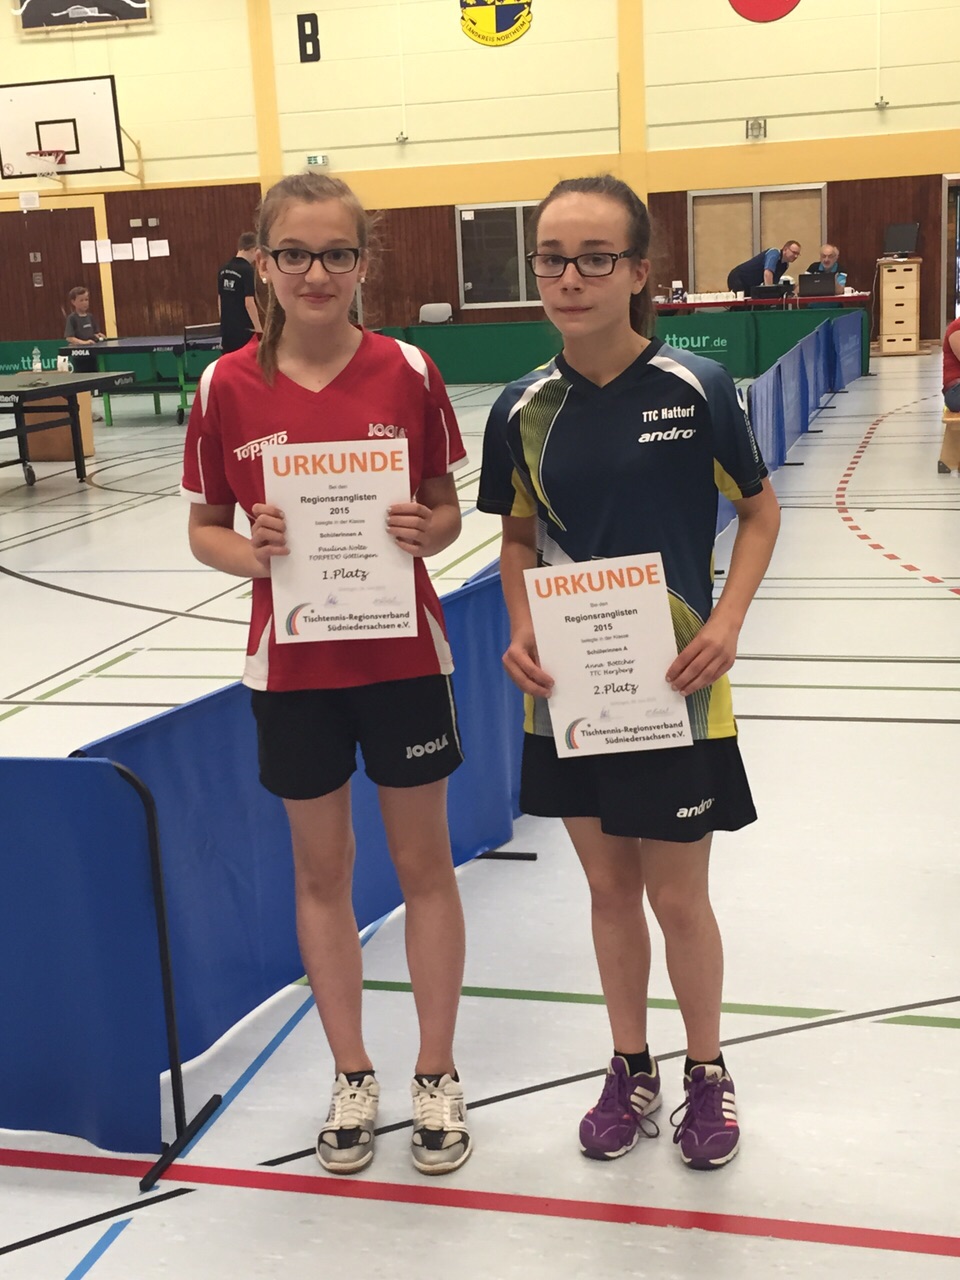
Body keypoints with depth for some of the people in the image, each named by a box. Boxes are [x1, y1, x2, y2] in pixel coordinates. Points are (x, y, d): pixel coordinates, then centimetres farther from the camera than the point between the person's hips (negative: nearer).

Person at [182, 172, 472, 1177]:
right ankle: (352, 1076, 31)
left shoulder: (407, 372, -6)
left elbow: (446, 508, 2)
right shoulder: (226, 388, -5)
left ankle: (437, 1074, 28)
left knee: (422, 862, 10)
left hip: (402, 654, 0)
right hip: (292, 664, 1)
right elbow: (204, 528, 2)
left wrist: (426, 531, -20)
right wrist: (251, 553, -18)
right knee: (320, 870, 12)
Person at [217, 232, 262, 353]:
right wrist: (259, 329, -13)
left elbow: (220, 300, 14)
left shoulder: (223, 269, 7)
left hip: (227, 329, 7)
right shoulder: (247, 270, -14)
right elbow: (249, 303, -18)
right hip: (244, 329, -7)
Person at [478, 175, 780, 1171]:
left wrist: (726, 622, -14)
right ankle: (630, 1070, 37)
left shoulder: (696, 389, -12)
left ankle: (707, 1071, 35)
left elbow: (759, 512, 0)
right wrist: (522, 632, -7)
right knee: (608, 888, 17)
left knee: (678, 900, 9)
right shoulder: (524, 409, -3)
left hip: (673, 689, -3)